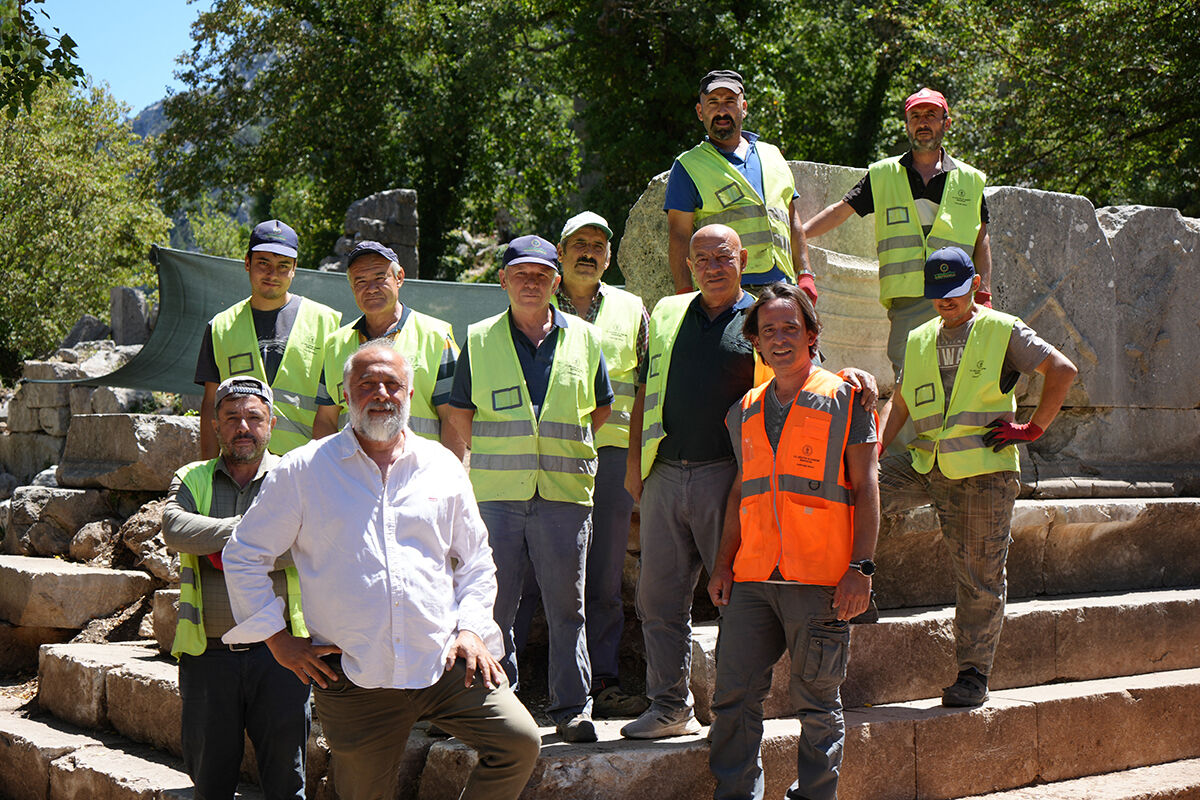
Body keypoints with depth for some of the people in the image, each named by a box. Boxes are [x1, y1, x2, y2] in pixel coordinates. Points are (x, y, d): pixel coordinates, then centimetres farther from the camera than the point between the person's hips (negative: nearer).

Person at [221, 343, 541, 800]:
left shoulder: (443, 467, 11)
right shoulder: (303, 471, 4)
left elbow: (476, 561, 20)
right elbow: (243, 557, 8)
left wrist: (472, 628, 4)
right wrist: (280, 641, 2)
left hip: (445, 660, 2)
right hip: (354, 677, -2)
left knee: (519, 741, -13)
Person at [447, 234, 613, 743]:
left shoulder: (583, 338, 10)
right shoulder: (479, 340, 7)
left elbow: (601, 408, 19)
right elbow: (459, 411, 14)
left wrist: (564, 447, 13)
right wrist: (492, 454, 9)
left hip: (564, 493, 0)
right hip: (496, 495, 0)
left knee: (566, 606, 3)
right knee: (493, 605, 3)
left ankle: (571, 707, 11)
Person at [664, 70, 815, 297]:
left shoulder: (772, 155, 20)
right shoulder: (688, 166, 5)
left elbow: (793, 220, 22)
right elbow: (679, 236, -1)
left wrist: (805, 276, 13)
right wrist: (685, 296, -10)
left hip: (781, 287, 4)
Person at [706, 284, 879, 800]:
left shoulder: (843, 399, 2)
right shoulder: (746, 411, 16)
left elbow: (864, 487, -1)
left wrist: (860, 568, -9)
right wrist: (723, 564, 12)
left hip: (819, 581, -4)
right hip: (753, 579, 4)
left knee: (818, 704, 4)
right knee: (734, 695, 1)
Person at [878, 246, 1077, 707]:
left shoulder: (1003, 332, 1)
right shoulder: (918, 341, 17)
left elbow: (1062, 370, -2)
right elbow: (901, 405, 20)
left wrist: (1034, 428, -5)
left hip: (984, 470, -4)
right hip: (925, 467, 5)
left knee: (981, 577, -1)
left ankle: (974, 673, 10)